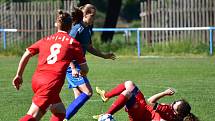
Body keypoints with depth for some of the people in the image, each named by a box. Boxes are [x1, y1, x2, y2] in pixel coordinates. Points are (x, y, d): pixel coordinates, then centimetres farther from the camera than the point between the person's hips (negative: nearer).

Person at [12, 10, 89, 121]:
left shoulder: (46, 40, 19)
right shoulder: (73, 42, 8)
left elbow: (26, 55, 14)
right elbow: (84, 70, 11)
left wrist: (19, 75, 22)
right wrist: (81, 73, 35)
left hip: (36, 79, 6)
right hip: (52, 83, -6)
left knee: (60, 112, 23)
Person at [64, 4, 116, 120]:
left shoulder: (87, 29, 12)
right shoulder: (77, 29, -16)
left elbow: (89, 48, 26)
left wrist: (105, 55, 24)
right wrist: (73, 68, -25)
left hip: (78, 65, 9)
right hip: (72, 65, -9)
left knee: (79, 96, 7)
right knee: (87, 92, -15)